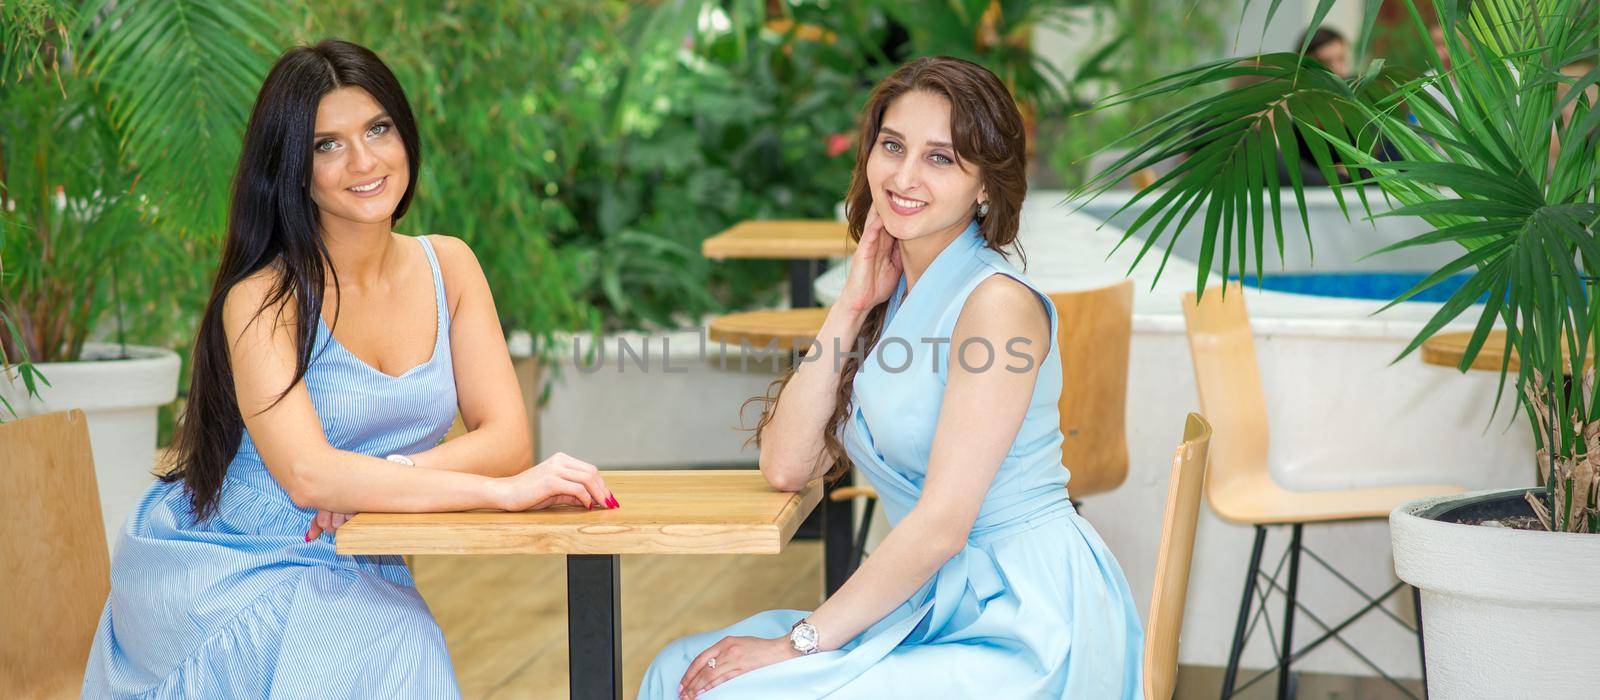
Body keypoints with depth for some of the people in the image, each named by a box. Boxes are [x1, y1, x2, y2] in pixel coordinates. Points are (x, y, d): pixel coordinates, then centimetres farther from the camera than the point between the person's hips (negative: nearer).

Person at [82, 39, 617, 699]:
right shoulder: (263, 298, -12)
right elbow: (307, 474, -26)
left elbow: (507, 437, -2)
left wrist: (382, 478, -21)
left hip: (351, 573, 5)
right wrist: (504, 490, -31)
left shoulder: (447, 266, 5)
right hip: (226, 565, -5)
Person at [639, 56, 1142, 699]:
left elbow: (943, 524, -19)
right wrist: (851, 307, -1)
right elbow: (786, 467, 4)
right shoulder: (891, 296, 12)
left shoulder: (999, 302, -15)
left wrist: (800, 642, -17)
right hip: (937, 605, 8)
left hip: (1025, 619, -8)